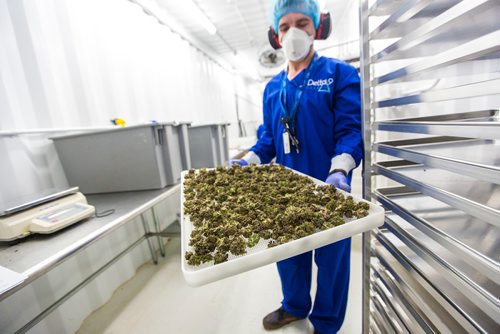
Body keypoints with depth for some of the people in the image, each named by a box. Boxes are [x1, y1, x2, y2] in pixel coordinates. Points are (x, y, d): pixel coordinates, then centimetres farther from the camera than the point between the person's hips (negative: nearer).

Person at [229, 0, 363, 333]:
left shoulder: (340, 73, -3)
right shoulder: (272, 87, 12)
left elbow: (351, 129, -11)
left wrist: (339, 171, -27)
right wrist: (248, 161, -1)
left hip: (328, 186, -4)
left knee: (330, 257, 12)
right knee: (287, 250, 18)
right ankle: (294, 306, 47)